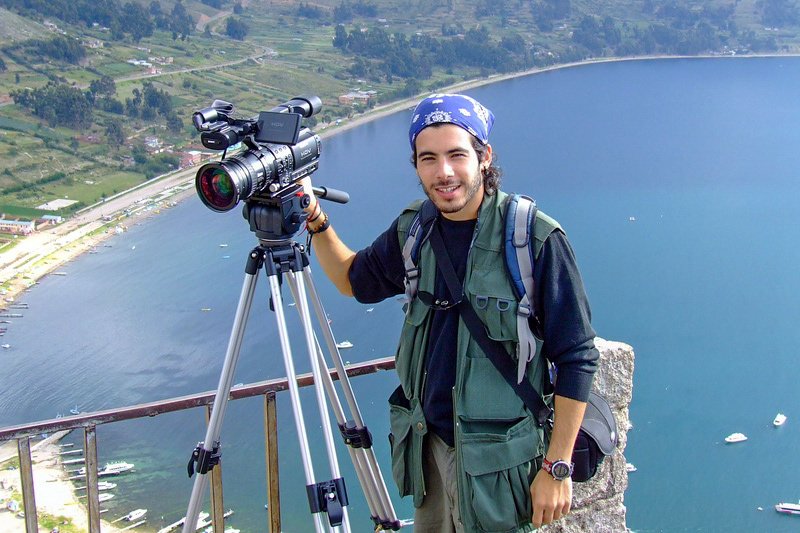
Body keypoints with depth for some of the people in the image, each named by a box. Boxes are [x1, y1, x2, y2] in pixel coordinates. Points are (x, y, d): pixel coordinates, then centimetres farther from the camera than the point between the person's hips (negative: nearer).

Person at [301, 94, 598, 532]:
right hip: (427, 442, 6)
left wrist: (557, 468, -15)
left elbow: (576, 359, -14)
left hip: (494, 458, -5)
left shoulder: (535, 238, -18)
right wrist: (315, 221, 0)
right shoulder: (414, 229, -2)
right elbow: (355, 280, 17)